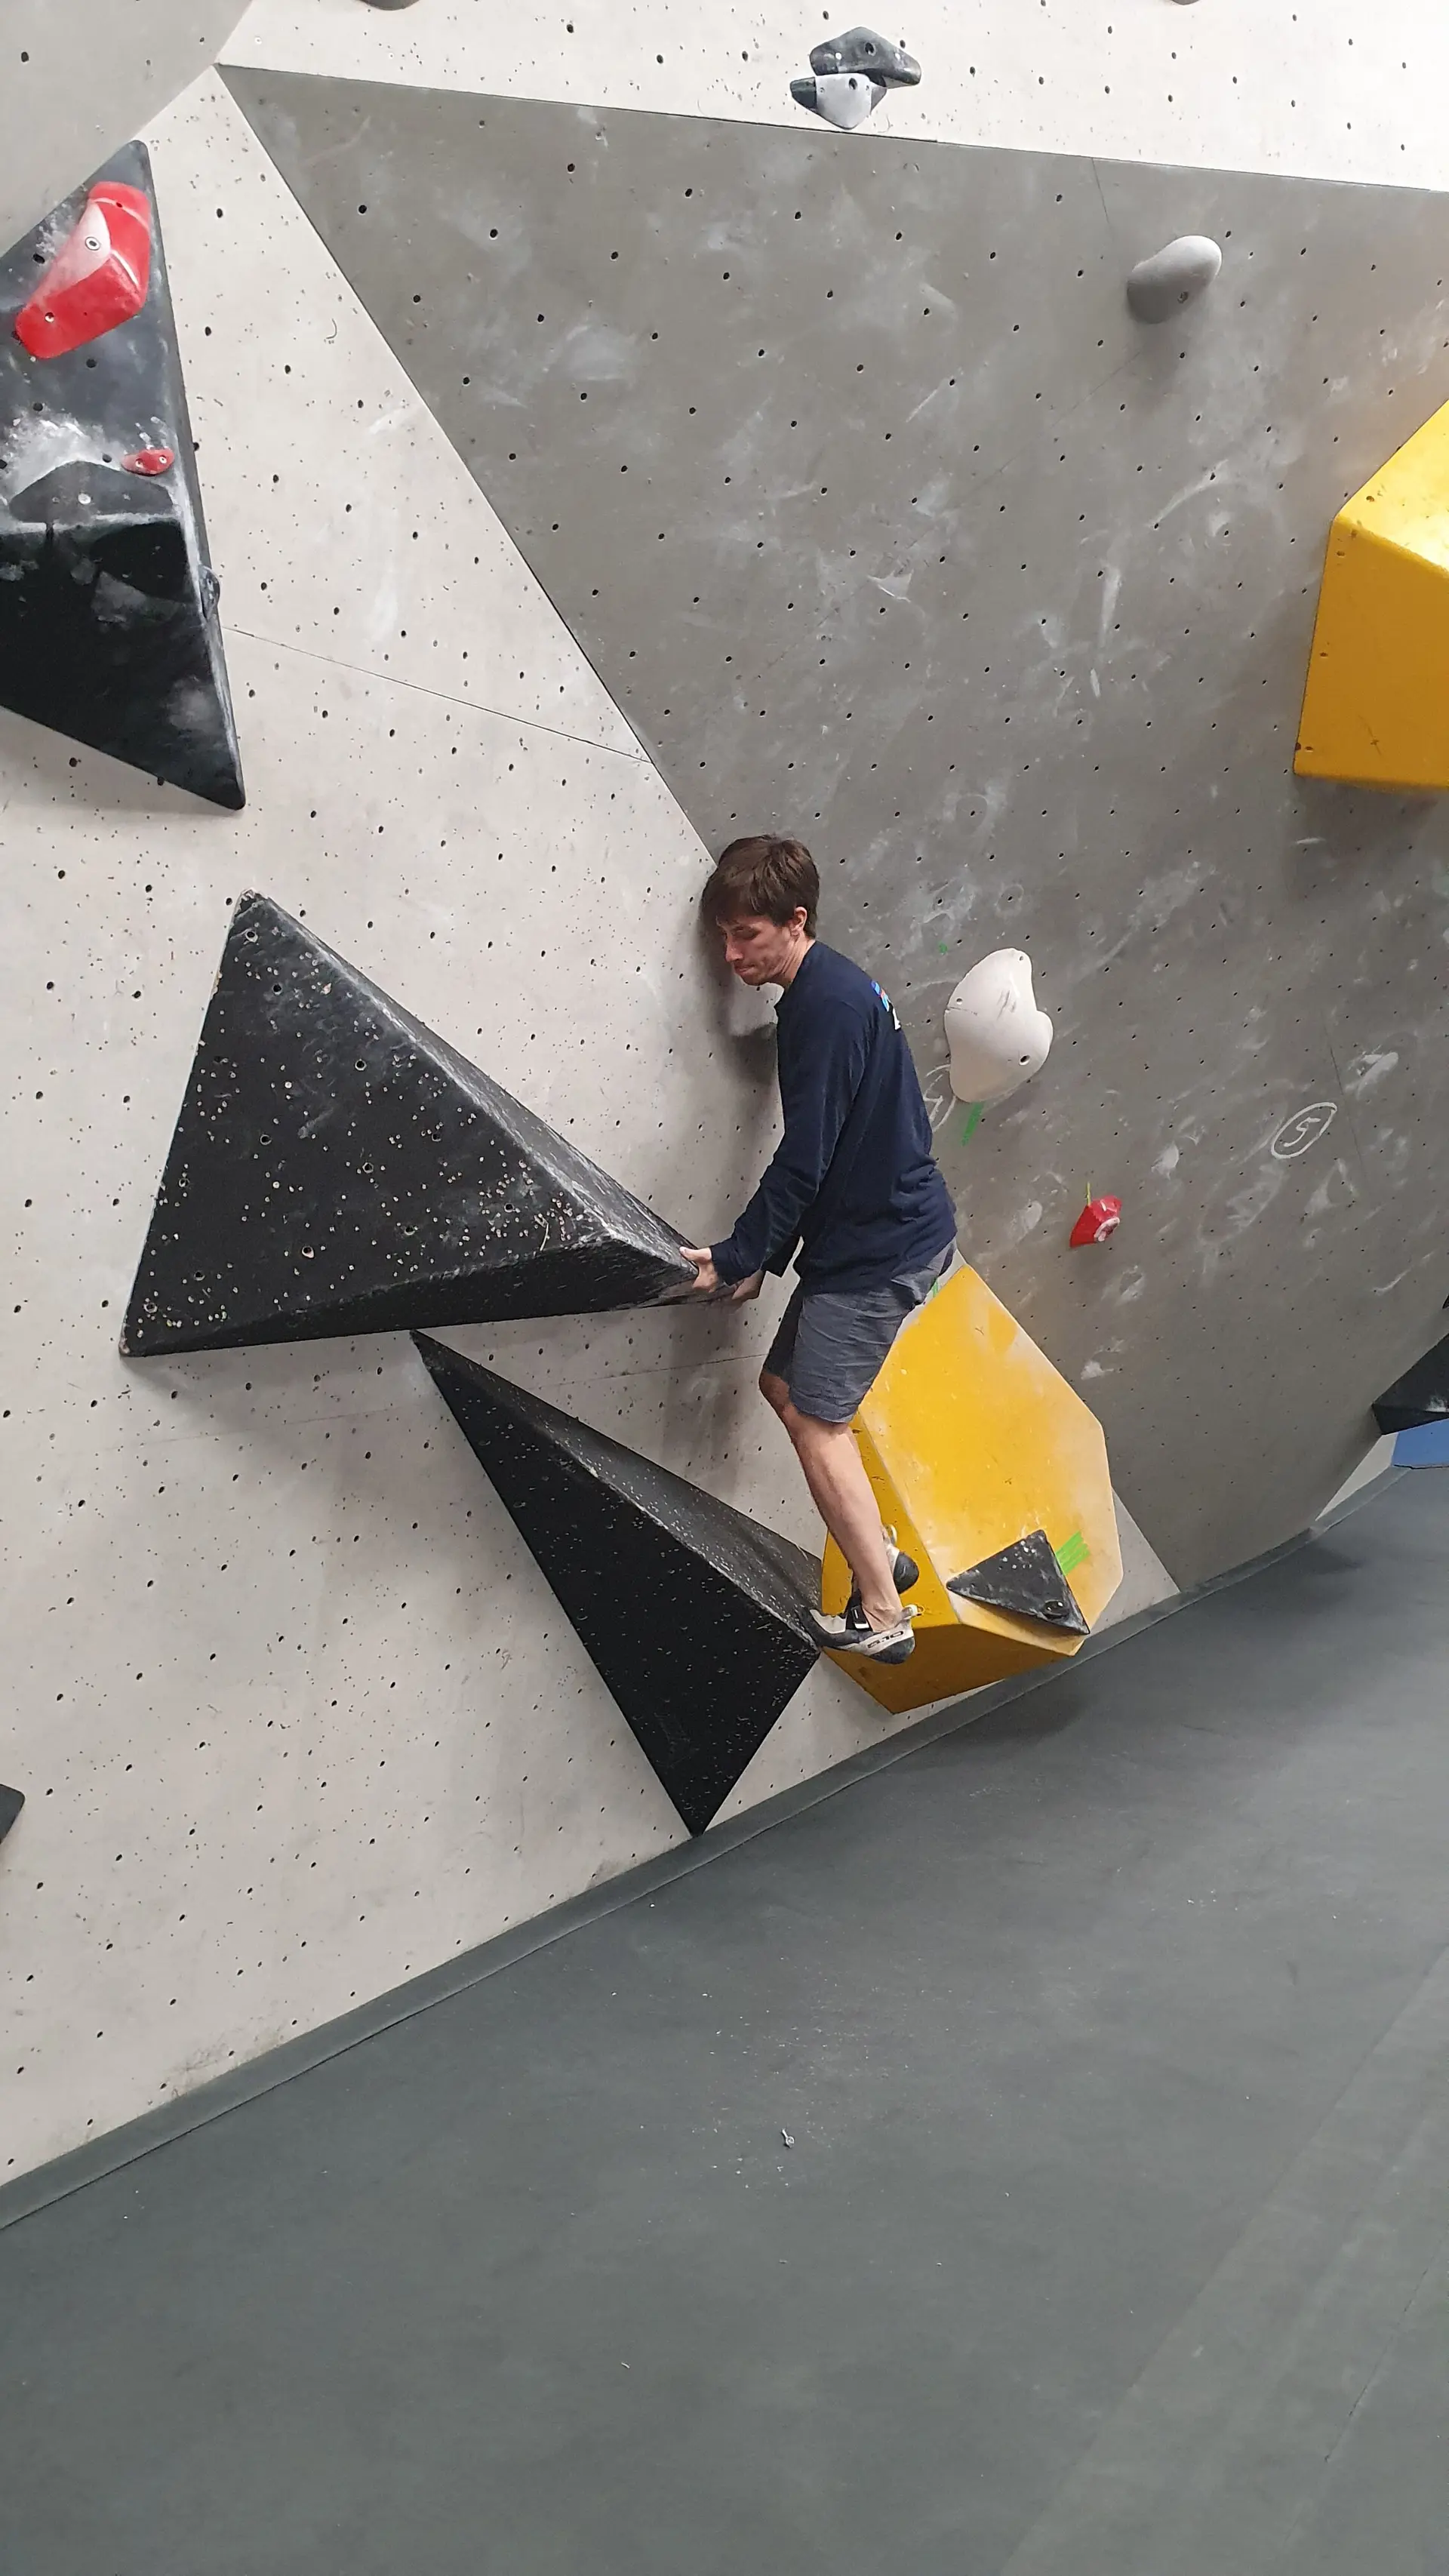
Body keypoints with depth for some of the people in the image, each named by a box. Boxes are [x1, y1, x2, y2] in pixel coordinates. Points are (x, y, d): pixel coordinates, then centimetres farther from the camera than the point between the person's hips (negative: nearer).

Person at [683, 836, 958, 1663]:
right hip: (861, 1236, 10)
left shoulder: (828, 1005, -19)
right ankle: (880, 1554, 26)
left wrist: (737, 1257, -13)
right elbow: (818, 1155, 15)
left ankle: (882, 1618, 6)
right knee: (786, 1383, 17)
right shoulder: (828, 992, 12)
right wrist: (761, 1258, 13)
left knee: (814, 1415, -3)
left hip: (883, 1250, -10)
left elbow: (804, 1158, -21)